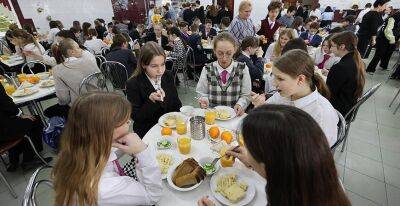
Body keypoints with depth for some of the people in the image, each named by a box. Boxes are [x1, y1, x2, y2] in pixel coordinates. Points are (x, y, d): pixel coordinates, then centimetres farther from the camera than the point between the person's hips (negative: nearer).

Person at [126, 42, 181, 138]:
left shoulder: (168, 76, 0)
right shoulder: (133, 84, -13)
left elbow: (176, 103, 9)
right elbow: (135, 117, -14)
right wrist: (150, 100, -27)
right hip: (147, 132, -4)